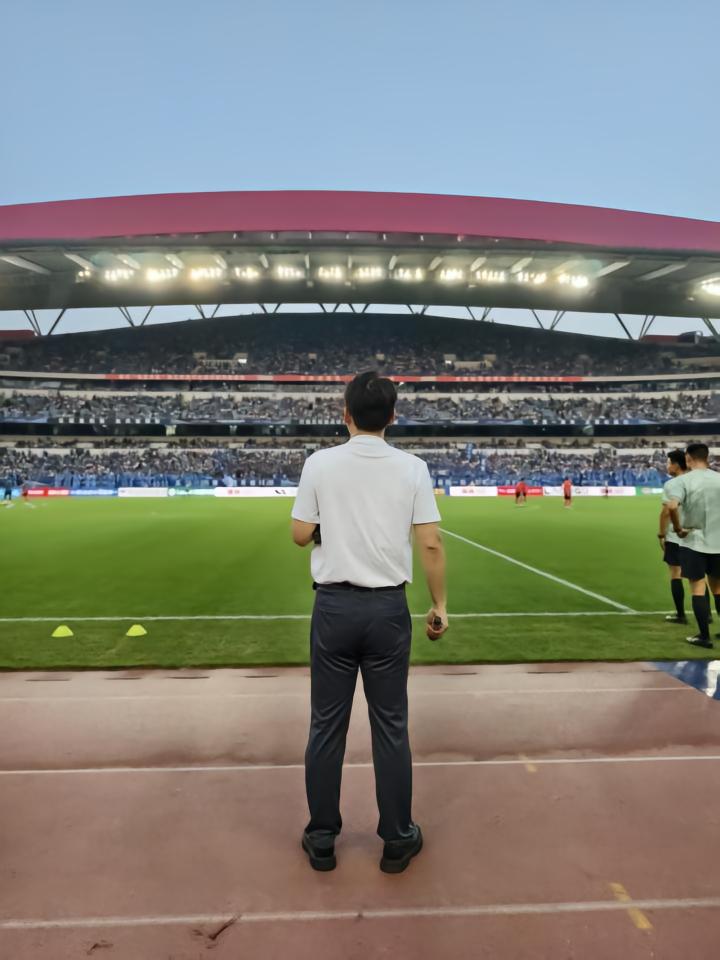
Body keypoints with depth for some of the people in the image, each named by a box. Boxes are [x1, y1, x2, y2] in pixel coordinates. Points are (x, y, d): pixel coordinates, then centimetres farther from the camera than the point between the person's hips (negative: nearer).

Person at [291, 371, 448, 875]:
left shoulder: (320, 463, -4)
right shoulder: (413, 468, -3)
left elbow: (301, 535, 0)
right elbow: (431, 544, -5)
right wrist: (440, 606, 4)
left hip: (335, 605, 0)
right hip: (388, 607, 1)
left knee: (327, 725, 12)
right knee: (391, 727, 11)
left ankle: (322, 838, 25)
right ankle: (398, 839, 25)